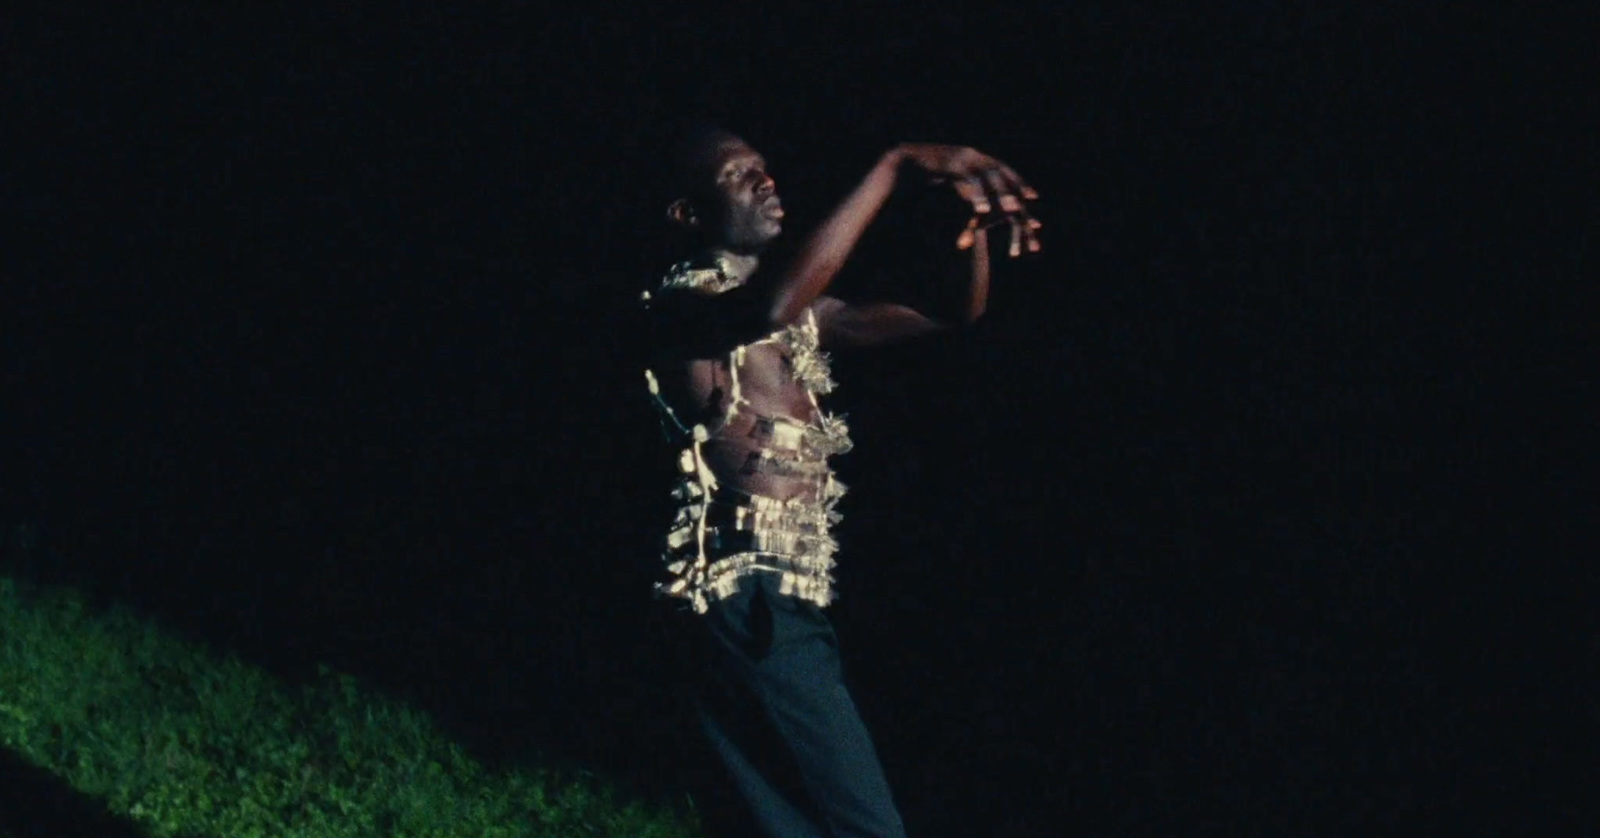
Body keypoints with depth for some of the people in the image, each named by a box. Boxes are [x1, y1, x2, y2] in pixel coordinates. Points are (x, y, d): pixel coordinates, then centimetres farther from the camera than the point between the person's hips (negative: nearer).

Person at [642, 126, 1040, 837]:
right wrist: (897, 166, -31)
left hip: (792, 600, 9)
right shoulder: (680, 304, -6)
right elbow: (769, 309, -30)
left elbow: (955, 319, 20)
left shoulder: (802, 311, 21)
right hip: (749, 596, -9)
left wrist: (977, 225, -1)